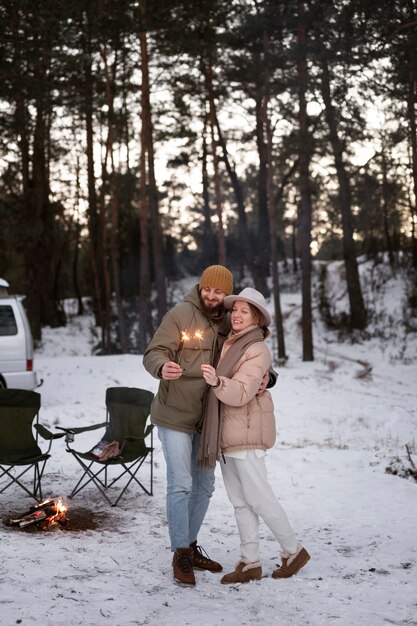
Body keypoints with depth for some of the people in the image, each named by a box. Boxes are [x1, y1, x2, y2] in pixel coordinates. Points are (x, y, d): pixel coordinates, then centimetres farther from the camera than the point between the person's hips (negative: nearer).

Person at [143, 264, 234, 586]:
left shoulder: (229, 324, 5)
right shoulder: (181, 315, -12)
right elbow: (154, 353, -17)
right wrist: (162, 367, -40)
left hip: (207, 418, 6)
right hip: (176, 415, -6)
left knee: (204, 485, 14)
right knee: (181, 484, -8)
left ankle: (191, 545, 29)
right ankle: (181, 554, 3)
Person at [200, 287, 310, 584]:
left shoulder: (257, 350, -12)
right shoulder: (230, 343, 13)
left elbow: (241, 393, -23)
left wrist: (216, 381, -39)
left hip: (246, 432, -9)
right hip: (226, 433, 9)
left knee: (258, 498, -4)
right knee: (240, 501, 10)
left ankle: (293, 550, 13)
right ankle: (250, 563, 15)